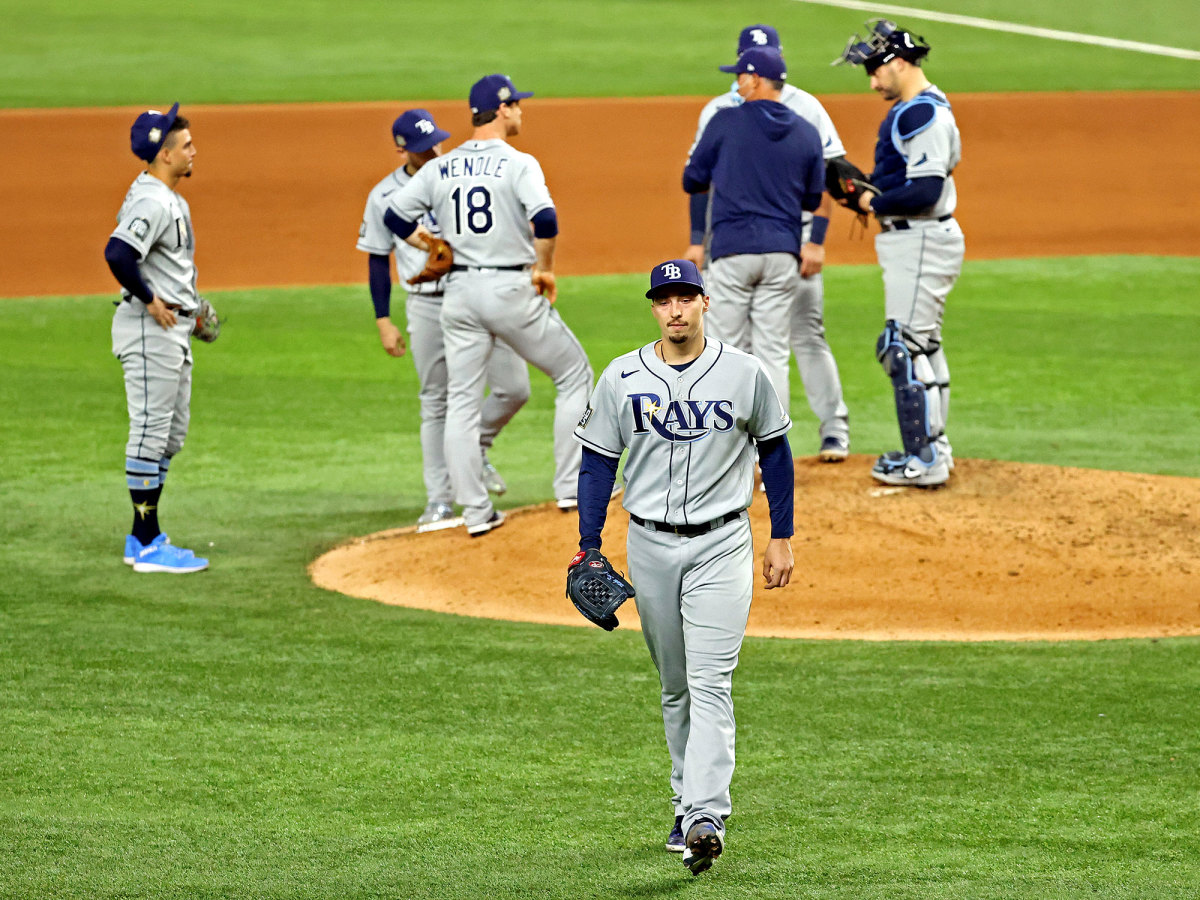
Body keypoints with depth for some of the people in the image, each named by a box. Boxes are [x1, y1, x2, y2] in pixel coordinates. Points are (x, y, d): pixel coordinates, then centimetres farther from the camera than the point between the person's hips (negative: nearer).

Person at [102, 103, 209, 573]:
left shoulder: (169, 199, 14)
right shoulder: (152, 203, -19)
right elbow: (118, 253, -33)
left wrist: (186, 304, 19)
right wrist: (150, 300, -22)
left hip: (172, 327, 11)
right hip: (150, 329, -11)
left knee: (170, 435, 15)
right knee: (150, 432, -7)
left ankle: (142, 538, 20)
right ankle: (148, 546, -5)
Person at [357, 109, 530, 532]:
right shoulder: (384, 196, 1)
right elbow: (378, 260, 7)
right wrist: (383, 322, 3)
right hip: (427, 306, -1)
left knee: (514, 387, -7)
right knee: (436, 404, 2)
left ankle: (475, 447, 22)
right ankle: (439, 501, 8)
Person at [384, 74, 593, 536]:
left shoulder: (440, 169, 6)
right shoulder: (518, 164, -9)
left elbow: (395, 216, 4)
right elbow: (545, 219, -24)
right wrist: (544, 269, -8)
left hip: (460, 291, 4)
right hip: (512, 289, -4)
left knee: (461, 402, 8)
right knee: (574, 376, 13)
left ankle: (475, 512, 4)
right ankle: (570, 485, 9)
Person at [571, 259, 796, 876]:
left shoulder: (745, 374, -3)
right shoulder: (621, 380, 0)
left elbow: (774, 452, 7)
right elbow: (598, 464, 5)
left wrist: (781, 539, 5)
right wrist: (588, 548, -1)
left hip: (721, 546, -3)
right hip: (650, 546, 3)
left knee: (710, 682, -13)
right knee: (675, 686, 11)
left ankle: (706, 818, -21)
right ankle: (689, 806, 23)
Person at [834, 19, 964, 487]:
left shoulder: (923, 114, -19)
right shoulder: (912, 110, 15)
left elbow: (925, 191, -27)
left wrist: (875, 203, -14)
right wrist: (868, 189, 5)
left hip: (921, 240, -11)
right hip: (911, 239, 11)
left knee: (903, 347, -11)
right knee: (923, 345, 17)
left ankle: (924, 460, -11)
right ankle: (933, 447, 25)